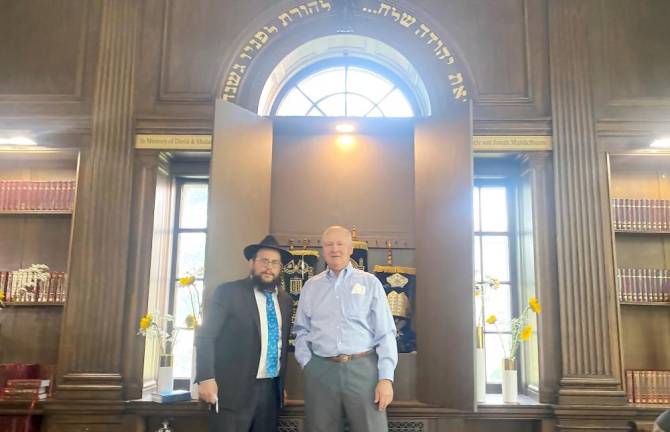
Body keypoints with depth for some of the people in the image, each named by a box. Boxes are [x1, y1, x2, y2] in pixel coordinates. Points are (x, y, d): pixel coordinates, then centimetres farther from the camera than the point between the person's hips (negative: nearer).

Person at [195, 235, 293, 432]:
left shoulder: (285, 300, 12)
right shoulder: (227, 292, -5)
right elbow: (205, 337, -9)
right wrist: (206, 378, -18)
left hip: (271, 389, 6)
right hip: (234, 389, -5)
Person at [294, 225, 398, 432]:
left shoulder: (370, 283, 4)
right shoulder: (311, 286, 11)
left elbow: (385, 333, 0)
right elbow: (302, 331, 13)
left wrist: (386, 378, -8)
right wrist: (306, 364, -1)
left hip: (363, 368, -2)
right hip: (320, 370, 2)